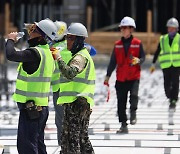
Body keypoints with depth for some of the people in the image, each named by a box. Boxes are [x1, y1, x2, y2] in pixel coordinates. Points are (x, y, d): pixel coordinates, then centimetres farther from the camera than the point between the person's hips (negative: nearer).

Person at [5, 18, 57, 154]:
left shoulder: (35, 53, -18)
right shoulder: (47, 53, 11)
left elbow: (11, 55, -27)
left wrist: (11, 40, -10)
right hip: (42, 106, 10)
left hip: (30, 107, -10)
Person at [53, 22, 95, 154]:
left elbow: (70, 73, -32)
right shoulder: (83, 54, 22)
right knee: (82, 137, 16)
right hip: (84, 103, 11)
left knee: (70, 137, -9)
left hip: (76, 102, -11)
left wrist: (59, 59, -29)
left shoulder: (80, 57, -13)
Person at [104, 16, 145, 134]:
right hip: (121, 78, 3)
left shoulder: (137, 43, 1)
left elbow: (143, 57, 3)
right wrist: (108, 76, 7)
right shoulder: (117, 45, 9)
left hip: (134, 76, -3)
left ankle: (133, 114, -2)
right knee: (121, 102, 3)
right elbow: (113, 61, 11)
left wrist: (138, 61, -20)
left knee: (134, 95, -25)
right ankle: (123, 125, 10)